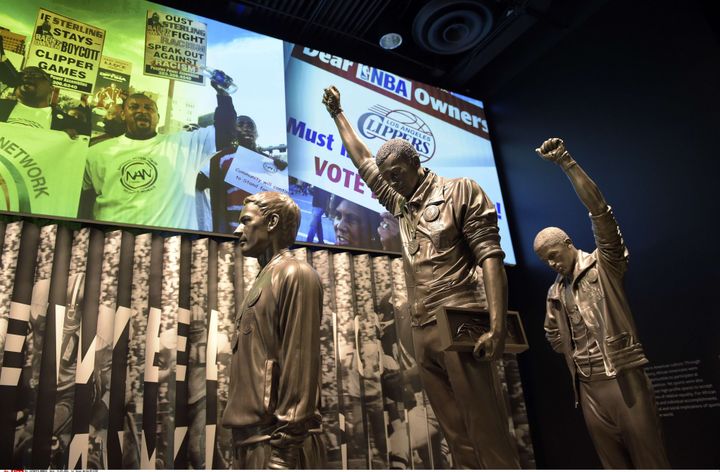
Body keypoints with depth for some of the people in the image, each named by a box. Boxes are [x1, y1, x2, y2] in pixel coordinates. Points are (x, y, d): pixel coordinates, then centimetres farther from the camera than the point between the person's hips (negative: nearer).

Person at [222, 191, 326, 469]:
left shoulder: (295, 275, -8)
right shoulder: (265, 280, 19)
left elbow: (299, 365, -18)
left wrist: (284, 451, -21)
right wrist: (244, 444, 15)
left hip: (274, 441, -8)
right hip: (252, 440, 9)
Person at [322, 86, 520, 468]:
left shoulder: (460, 192, 1)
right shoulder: (400, 205, 19)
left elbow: (490, 255, -8)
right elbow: (362, 161, 29)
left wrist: (497, 325, -18)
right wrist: (337, 114, 35)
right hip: (422, 332, 6)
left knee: (488, 433, -4)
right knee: (458, 437, 8)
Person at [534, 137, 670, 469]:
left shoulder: (604, 264, -3)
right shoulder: (555, 293, 13)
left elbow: (600, 211, -16)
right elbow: (554, 336, 27)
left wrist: (565, 162, -22)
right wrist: (577, 361, 11)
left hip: (624, 377, -5)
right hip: (587, 386, 5)